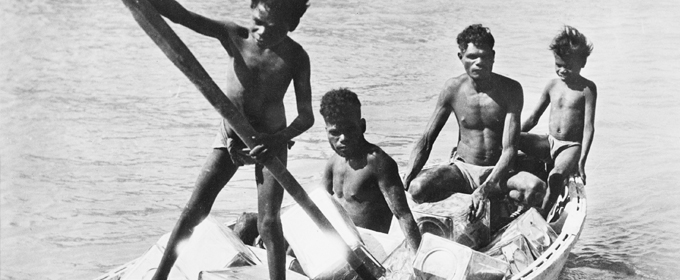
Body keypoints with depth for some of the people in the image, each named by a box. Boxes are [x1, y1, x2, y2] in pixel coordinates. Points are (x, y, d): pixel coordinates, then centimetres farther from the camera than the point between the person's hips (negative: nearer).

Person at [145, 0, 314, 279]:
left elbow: (306, 115, -18)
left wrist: (278, 139, -36)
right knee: (194, 209, -2)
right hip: (230, 136, 1)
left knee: (268, 222, -7)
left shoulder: (295, 56, -17)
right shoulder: (233, 35, -15)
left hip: (270, 141, -1)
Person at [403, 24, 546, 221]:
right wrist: (404, 183, -16)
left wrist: (485, 189, -31)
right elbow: (426, 141, -1)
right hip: (462, 169, 1)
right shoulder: (453, 89, -4)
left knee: (536, 188, -34)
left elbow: (509, 149, -15)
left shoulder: (510, 90, -9)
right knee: (418, 188, -30)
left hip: (497, 171, -1)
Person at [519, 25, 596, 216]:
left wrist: (582, 160, -19)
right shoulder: (553, 85, 6)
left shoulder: (587, 88, -7)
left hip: (572, 146, -5)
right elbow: (533, 118, 12)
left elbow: (589, 127, -11)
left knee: (557, 175, -36)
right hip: (549, 142, 5)